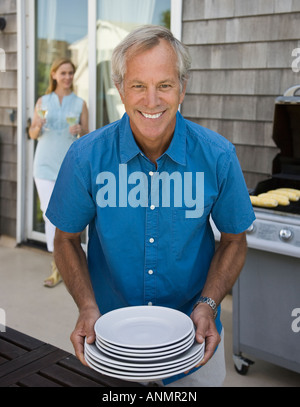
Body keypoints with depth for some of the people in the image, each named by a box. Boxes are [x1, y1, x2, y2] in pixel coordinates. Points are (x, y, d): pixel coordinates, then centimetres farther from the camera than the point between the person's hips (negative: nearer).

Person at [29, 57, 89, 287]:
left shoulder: (80, 104, 3)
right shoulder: (43, 102, 7)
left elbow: (87, 137, 6)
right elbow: (33, 134, 10)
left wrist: (80, 130, -16)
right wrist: (39, 126, -11)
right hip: (45, 164, 1)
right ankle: (58, 265, 3)